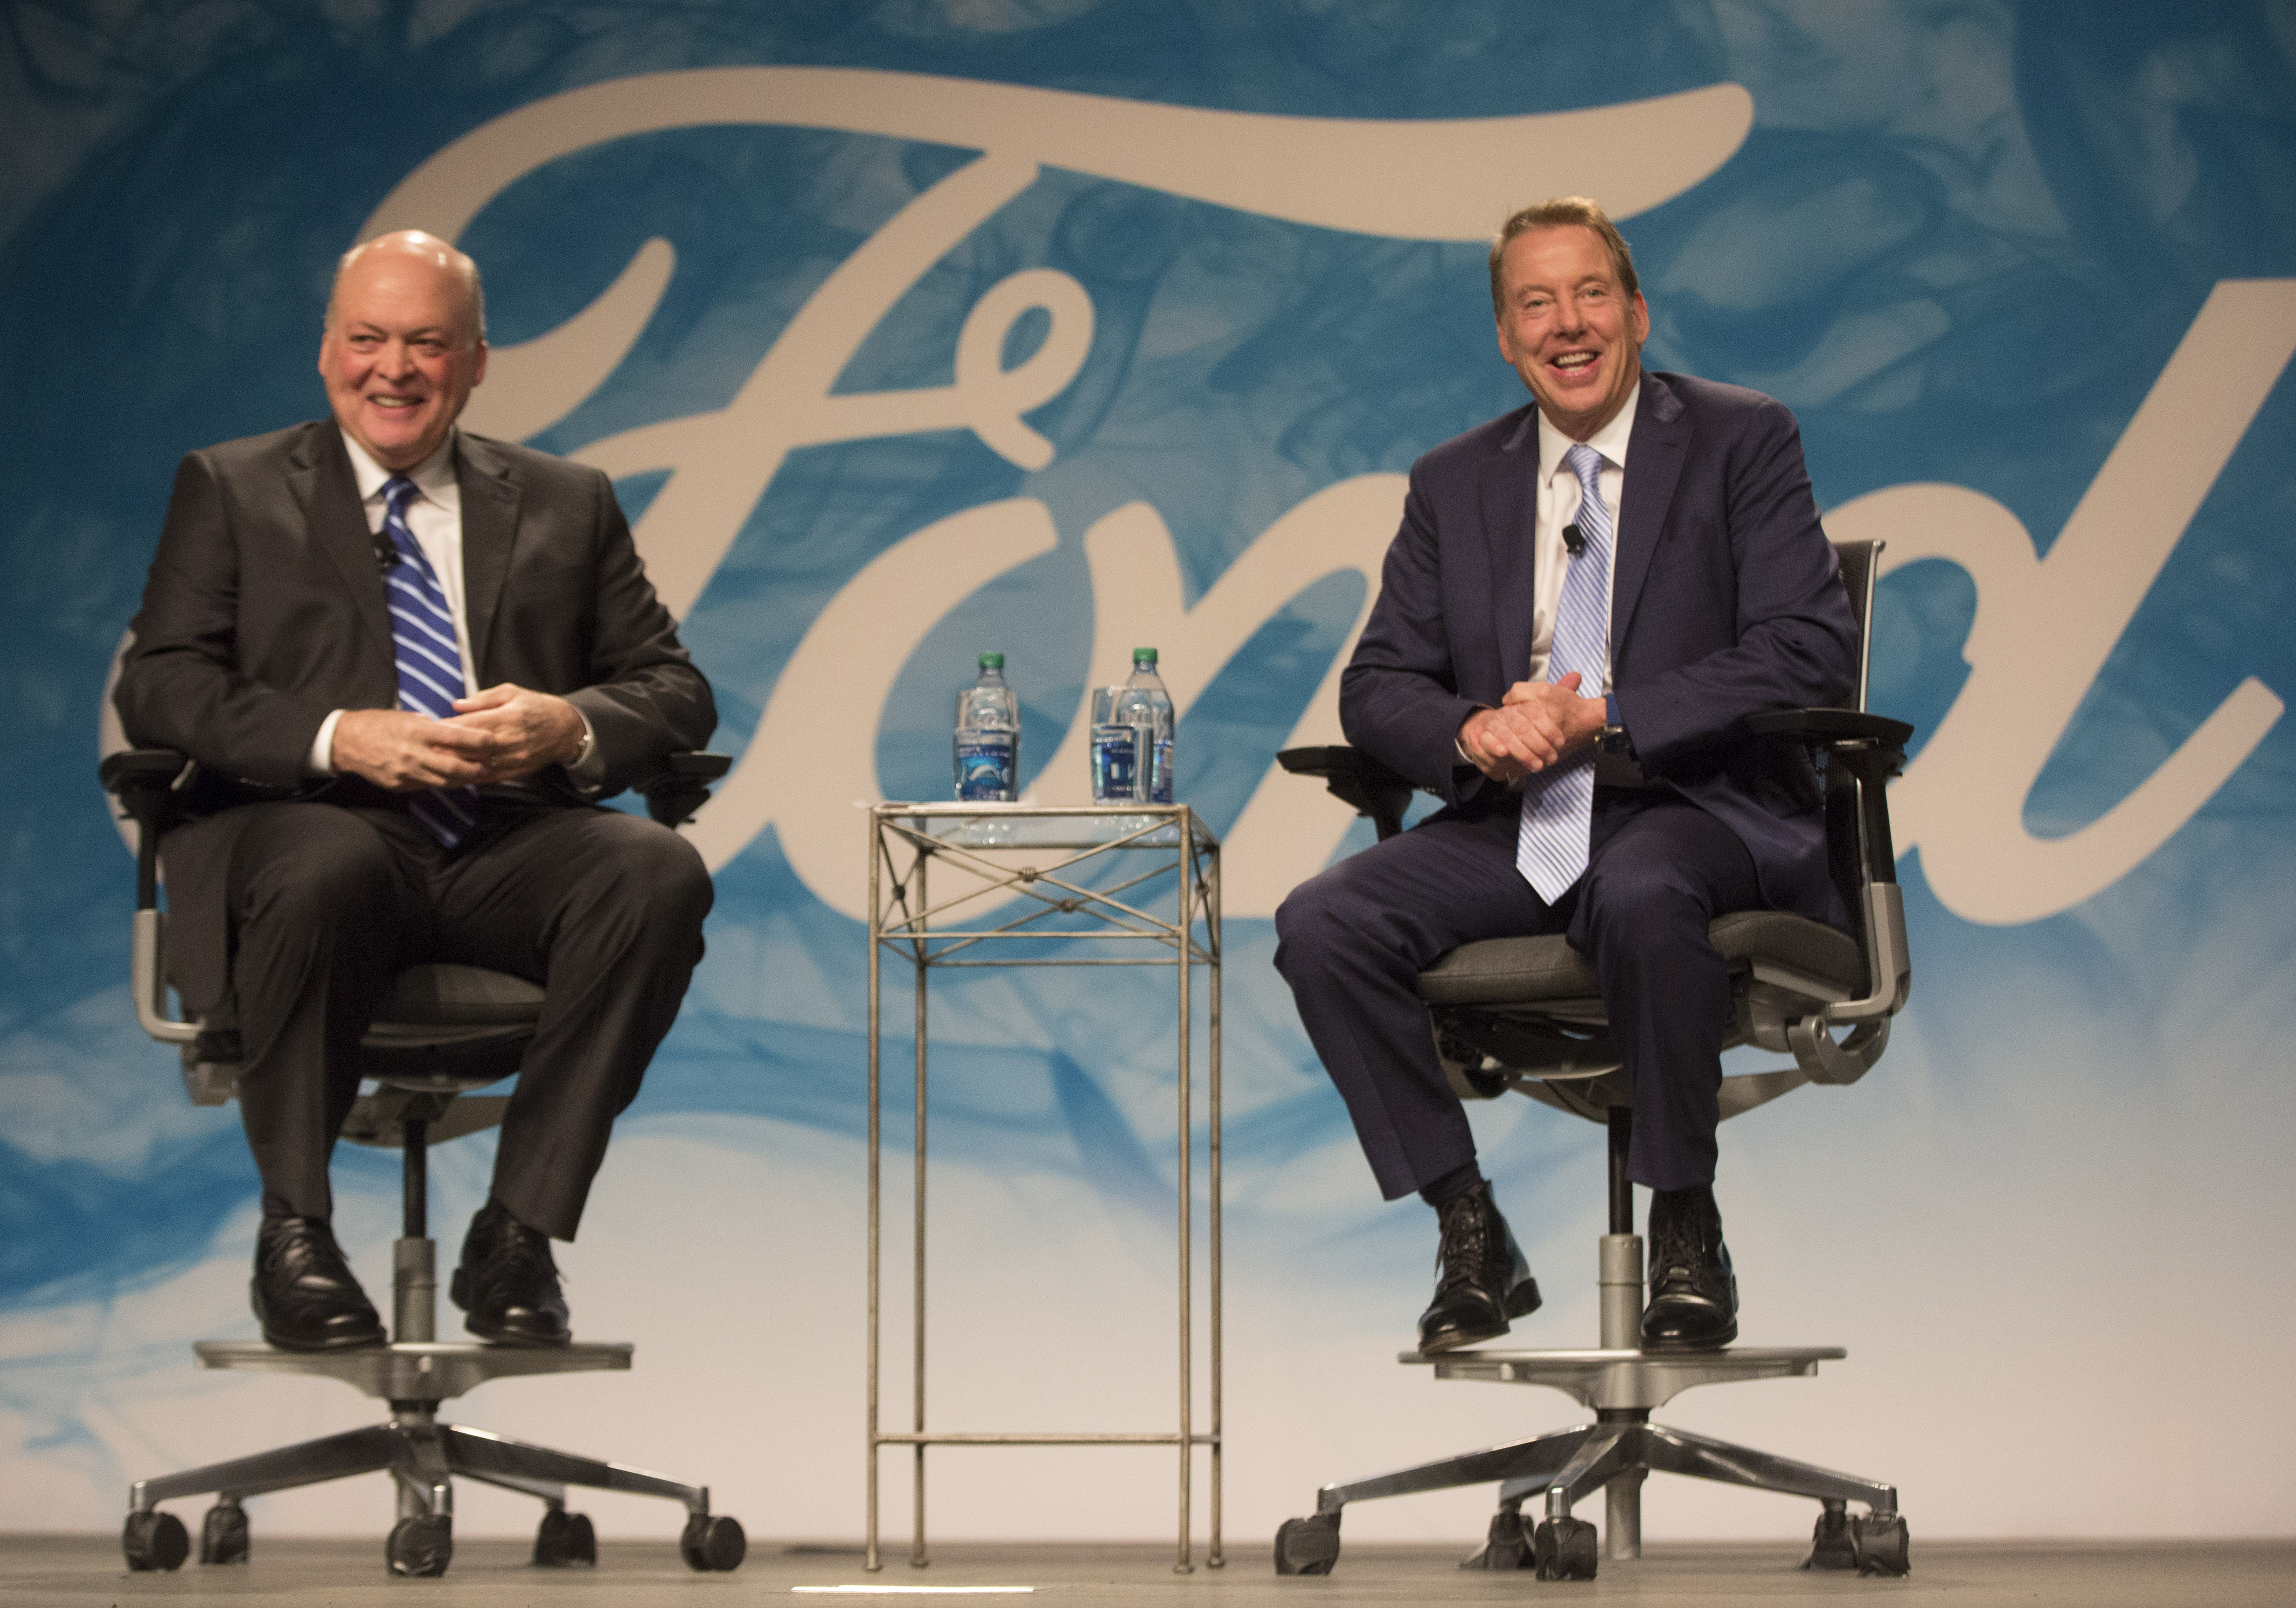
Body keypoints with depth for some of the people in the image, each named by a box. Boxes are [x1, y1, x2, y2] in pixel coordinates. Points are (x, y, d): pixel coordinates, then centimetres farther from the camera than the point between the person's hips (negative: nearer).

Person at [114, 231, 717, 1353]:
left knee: (661, 873, -30)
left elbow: (676, 691, 14)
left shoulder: (567, 504, 21)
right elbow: (158, 688, 2)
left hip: (508, 850, 3)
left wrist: (572, 725, -10)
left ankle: (518, 1237, -21)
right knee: (324, 872, -39)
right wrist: (337, 739, -15)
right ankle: (295, 1236, -20)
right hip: (310, 829, -2)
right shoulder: (229, 491, 15)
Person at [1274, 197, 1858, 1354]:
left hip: (1699, 812, -4)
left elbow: (1811, 651, -9)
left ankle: (1687, 1234, -19)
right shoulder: (1454, 485, 15)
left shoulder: (1742, 441, 3)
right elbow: (1377, 686, 12)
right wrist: (1472, 731, -13)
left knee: (1641, 895, -39)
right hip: (1514, 826, 4)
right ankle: (1470, 1236, -9)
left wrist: (1602, 718, -18)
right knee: (1321, 925, -21)